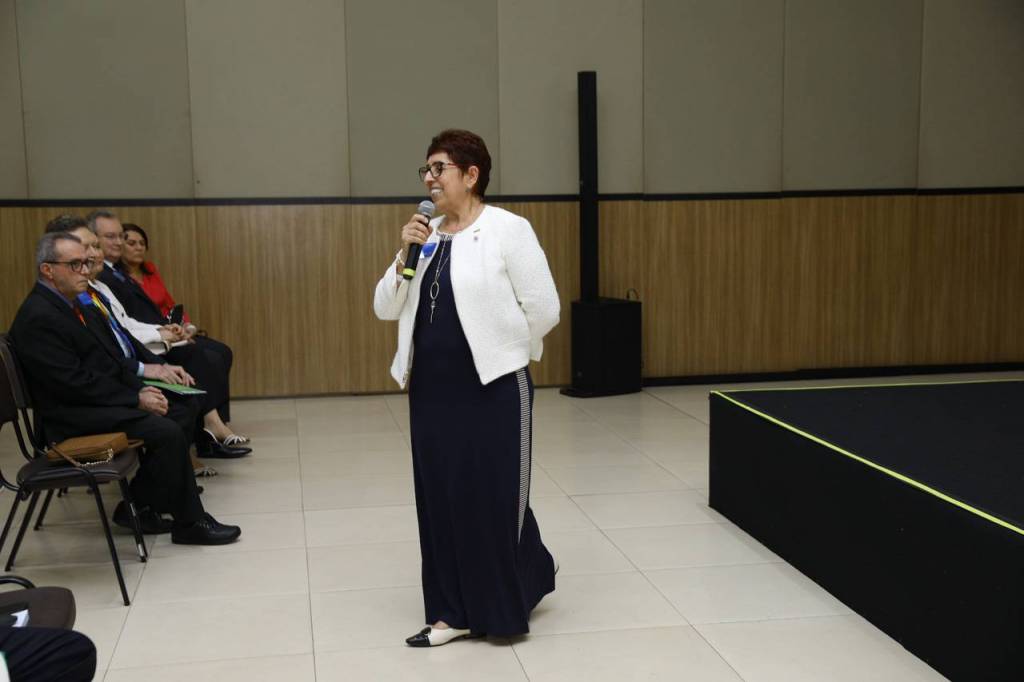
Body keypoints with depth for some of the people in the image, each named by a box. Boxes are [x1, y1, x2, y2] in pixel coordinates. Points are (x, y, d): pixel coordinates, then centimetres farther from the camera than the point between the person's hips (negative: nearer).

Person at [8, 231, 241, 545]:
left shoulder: (74, 301, 11)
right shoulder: (38, 318, -18)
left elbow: (115, 343, 19)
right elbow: (74, 383, -22)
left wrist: (151, 367, 2)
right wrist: (136, 398, -18)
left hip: (109, 392, 10)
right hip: (76, 413, -10)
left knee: (186, 407, 3)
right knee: (168, 431, -24)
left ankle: (139, 502, 4)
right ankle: (190, 522, -8)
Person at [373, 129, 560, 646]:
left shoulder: (509, 229, -8)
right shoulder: (425, 236, 9)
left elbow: (544, 309, -8)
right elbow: (386, 309, 8)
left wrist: (497, 350, 5)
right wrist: (404, 256, -7)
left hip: (493, 387, -6)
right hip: (431, 389, 6)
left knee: (496, 499, 3)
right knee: (441, 498, 9)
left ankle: (508, 603, 27)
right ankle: (455, 611, 21)